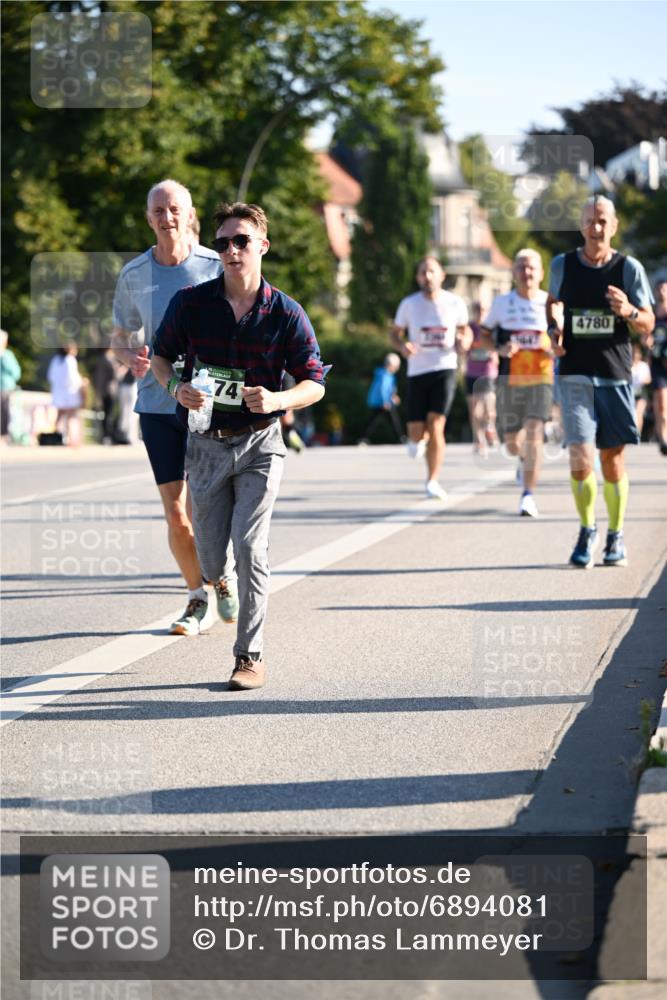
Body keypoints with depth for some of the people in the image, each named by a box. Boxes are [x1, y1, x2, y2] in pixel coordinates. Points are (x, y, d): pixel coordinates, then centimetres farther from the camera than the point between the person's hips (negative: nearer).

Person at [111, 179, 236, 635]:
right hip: (157, 404, 2)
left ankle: (223, 574, 27)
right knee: (176, 514, -2)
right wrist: (131, 357, -8)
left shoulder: (216, 267, -3)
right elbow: (120, 338, 15)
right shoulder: (133, 275, 4)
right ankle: (198, 598, 18)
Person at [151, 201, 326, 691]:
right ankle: (210, 586, 47)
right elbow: (161, 355, 13)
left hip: (260, 443, -2)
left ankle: (251, 655, -5)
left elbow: (315, 383, 0)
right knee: (210, 555, 8)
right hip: (206, 443, 2)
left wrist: (277, 400, -20)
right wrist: (176, 387, -8)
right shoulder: (191, 302, -2)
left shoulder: (285, 313, -6)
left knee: (250, 546, -14)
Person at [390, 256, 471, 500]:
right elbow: (395, 333, 11)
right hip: (417, 372, 1)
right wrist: (402, 346, -11)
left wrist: (465, 341, -6)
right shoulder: (409, 304, 1)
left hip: (445, 369, -1)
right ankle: (418, 440, 40)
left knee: (436, 425, -16)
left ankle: (432, 482, -9)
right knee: (416, 431, 0)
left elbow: (464, 329, 17)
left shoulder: (455, 303, 1)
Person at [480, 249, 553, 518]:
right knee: (512, 443, 7)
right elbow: (484, 334, 12)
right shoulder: (502, 303, 6)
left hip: (541, 378, -2)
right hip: (510, 380, 2)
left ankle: (528, 495, -15)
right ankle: (524, 457, 45)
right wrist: (499, 349, -8)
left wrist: (557, 349, -9)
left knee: (534, 432, -18)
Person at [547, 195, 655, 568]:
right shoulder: (562, 265, 3)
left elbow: (648, 326, 2)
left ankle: (616, 537, 21)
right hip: (575, 374, 0)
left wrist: (629, 312, -19)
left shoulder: (629, 268, -1)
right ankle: (587, 530, 10)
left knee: (613, 459, 4)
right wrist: (555, 329, 4)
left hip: (616, 376, 0)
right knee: (581, 457, -12)